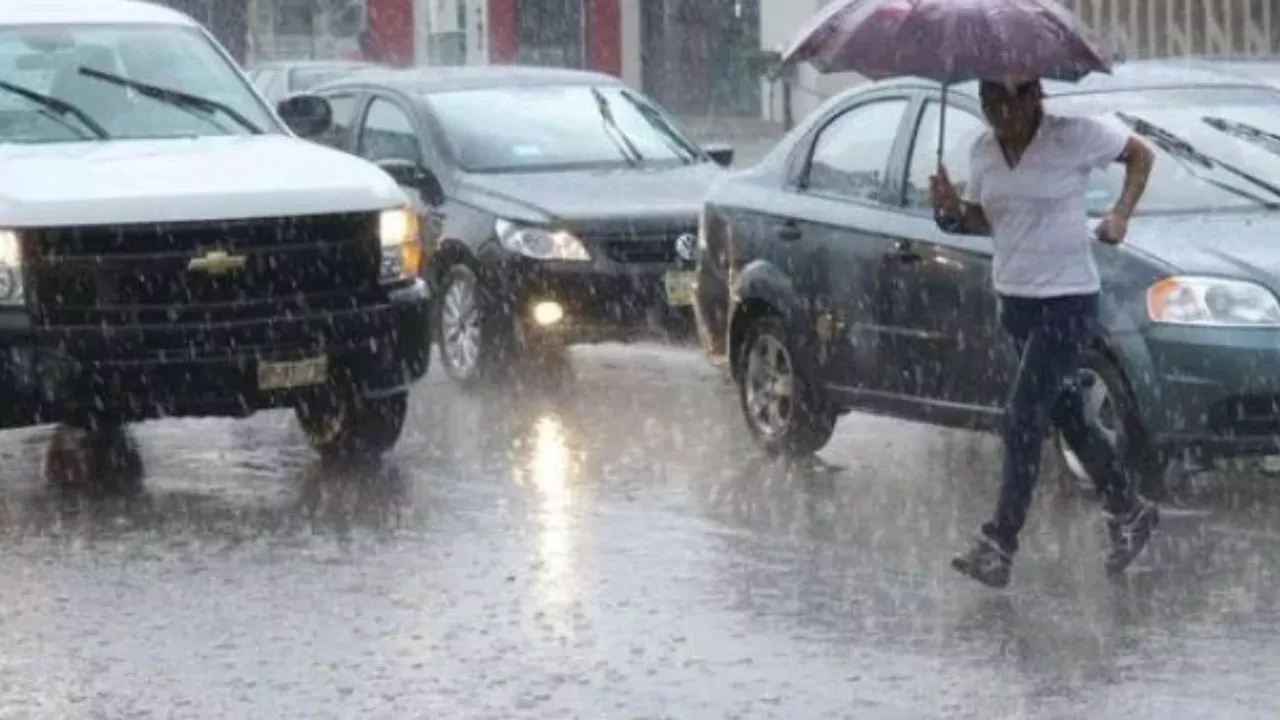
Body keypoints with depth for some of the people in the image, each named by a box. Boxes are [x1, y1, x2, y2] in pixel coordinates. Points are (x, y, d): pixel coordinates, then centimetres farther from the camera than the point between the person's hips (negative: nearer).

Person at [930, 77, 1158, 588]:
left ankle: (998, 546, -9)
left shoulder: (1074, 137, -11)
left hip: (1068, 300, -7)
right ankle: (1130, 512, 33)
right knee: (1066, 417, 15)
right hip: (1015, 298, 7)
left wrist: (1120, 215, -9)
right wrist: (952, 210, -6)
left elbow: (1140, 155, 2)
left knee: (1024, 421, -12)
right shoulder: (982, 152, 5)